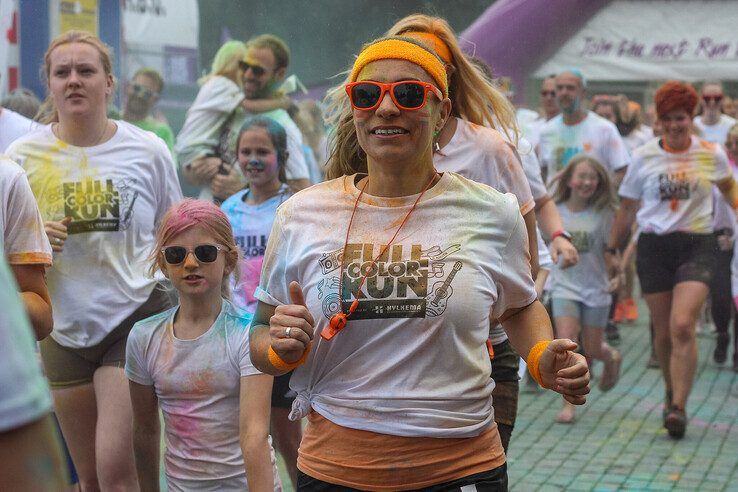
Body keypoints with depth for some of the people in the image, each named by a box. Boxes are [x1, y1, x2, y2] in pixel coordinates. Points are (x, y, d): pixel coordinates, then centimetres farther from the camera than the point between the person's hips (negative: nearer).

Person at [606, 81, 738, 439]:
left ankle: (678, 407, -16)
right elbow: (627, 208, 13)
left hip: (697, 246, -1)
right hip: (654, 247, 1)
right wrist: (612, 249, 14)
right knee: (663, 333, 6)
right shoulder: (643, 157, 4)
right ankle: (672, 392, 30)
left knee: (683, 326, -18)